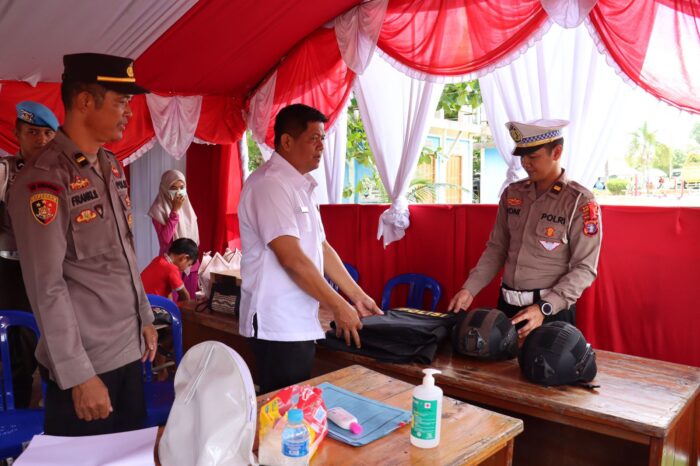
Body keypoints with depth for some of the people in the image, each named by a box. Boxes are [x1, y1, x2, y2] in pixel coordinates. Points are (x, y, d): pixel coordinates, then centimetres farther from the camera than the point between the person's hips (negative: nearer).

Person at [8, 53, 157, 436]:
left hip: (128, 348, 7)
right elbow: (46, 287, -19)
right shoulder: (44, 179, -17)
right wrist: (79, 375, -17)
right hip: (86, 361, -7)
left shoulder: (112, 166, 9)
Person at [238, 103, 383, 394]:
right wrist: (339, 307, -15)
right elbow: (292, 258, -22)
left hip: (299, 323, 9)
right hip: (278, 326, -9)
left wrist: (357, 296, 13)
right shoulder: (269, 184, -16)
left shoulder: (301, 186, 14)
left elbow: (321, 248, 16)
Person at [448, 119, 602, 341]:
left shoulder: (580, 201, -11)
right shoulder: (511, 194, 3)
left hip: (552, 310, -4)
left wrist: (544, 308, -22)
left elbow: (584, 268, -13)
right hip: (507, 305, 5)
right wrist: (470, 288, -3)